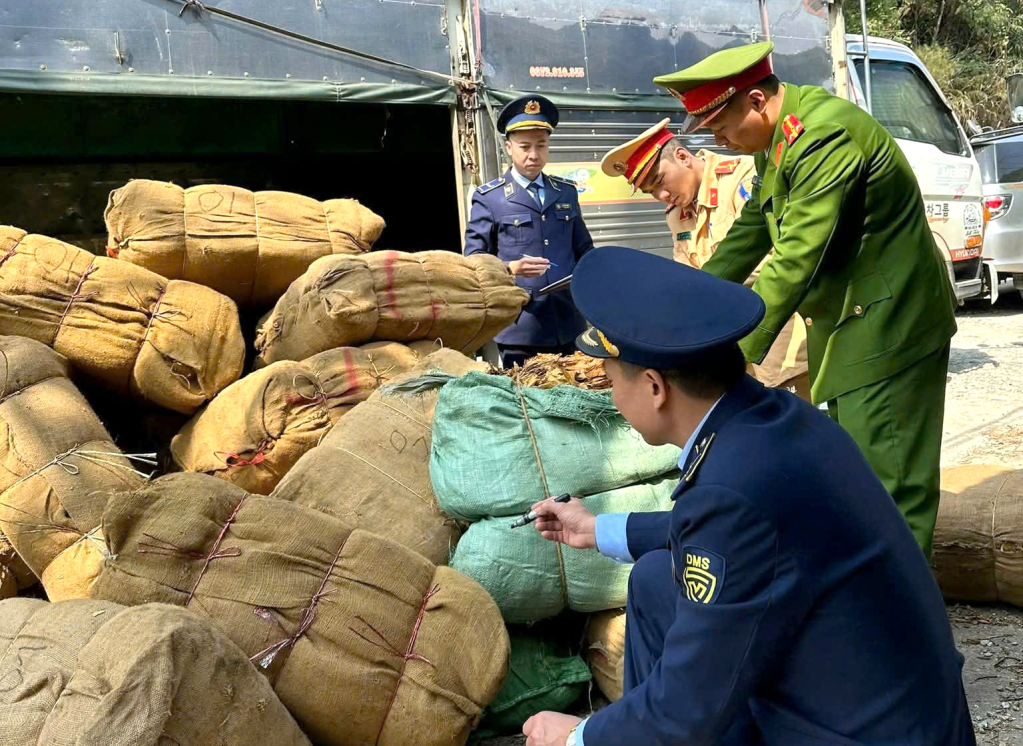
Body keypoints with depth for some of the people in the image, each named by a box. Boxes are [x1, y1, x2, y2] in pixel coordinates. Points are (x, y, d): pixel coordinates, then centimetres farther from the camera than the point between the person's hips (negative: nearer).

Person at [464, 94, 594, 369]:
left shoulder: (567, 192, 15)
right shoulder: (488, 198, 2)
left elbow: (584, 250, 21)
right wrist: (509, 268, -20)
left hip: (570, 326, 4)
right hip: (520, 330, -4)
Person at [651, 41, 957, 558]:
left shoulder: (825, 136, -25)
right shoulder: (776, 138, 8)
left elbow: (796, 259, -30)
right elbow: (753, 228, 19)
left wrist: (734, 351, -29)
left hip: (886, 323, -10)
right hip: (842, 324, 10)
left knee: (886, 478, -5)